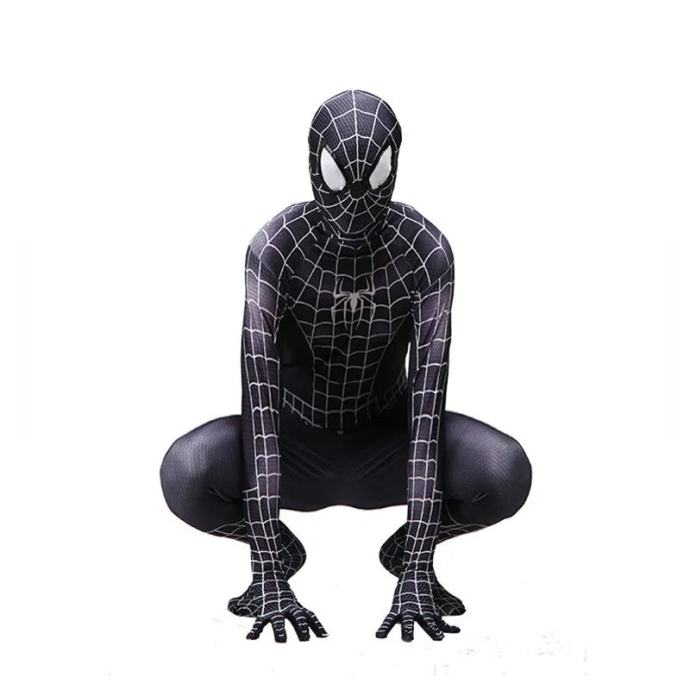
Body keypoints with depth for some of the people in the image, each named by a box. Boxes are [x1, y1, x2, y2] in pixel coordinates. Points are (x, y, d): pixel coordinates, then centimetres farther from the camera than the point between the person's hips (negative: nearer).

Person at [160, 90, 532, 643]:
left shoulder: (427, 251, -23)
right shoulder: (275, 247, -25)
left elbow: (428, 402, -28)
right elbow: (259, 401, -31)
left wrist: (417, 573, -34)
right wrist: (270, 577, -36)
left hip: (386, 444, 1)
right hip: (299, 441, 0)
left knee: (508, 474, -31)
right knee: (185, 474, -33)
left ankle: (408, 553, 3)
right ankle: (282, 551, 2)